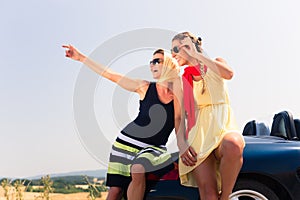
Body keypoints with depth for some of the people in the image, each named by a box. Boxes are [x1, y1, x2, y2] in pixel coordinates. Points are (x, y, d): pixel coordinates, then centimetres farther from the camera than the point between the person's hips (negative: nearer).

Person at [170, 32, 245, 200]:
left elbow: (229, 74, -13)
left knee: (233, 146, -39)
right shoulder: (183, 80, 18)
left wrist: (197, 55, -6)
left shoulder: (215, 65, 14)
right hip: (198, 131, 1)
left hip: (223, 125, -1)